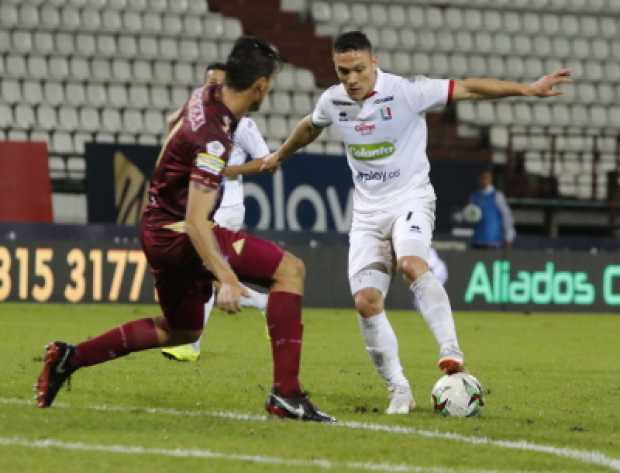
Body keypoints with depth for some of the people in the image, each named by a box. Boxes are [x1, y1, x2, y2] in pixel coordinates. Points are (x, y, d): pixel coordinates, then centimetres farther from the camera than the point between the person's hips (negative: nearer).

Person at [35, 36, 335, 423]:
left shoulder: (204, 96, 0)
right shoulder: (214, 139, -27)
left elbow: (176, 125, 26)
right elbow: (195, 221, -31)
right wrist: (227, 279, -37)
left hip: (161, 228, 10)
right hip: (178, 234, -10)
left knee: (182, 330, 27)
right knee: (291, 269, -15)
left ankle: (68, 358, 26)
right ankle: (286, 393, -19)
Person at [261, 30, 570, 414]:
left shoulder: (406, 92, -15)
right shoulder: (332, 101, 1)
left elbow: (467, 89, -18)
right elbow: (310, 127, 24)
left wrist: (527, 89, -26)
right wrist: (281, 155, 41)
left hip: (410, 198, -5)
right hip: (367, 208, 5)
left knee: (411, 264, -36)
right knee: (366, 300, -8)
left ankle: (450, 350, -36)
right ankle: (399, 390, 2)